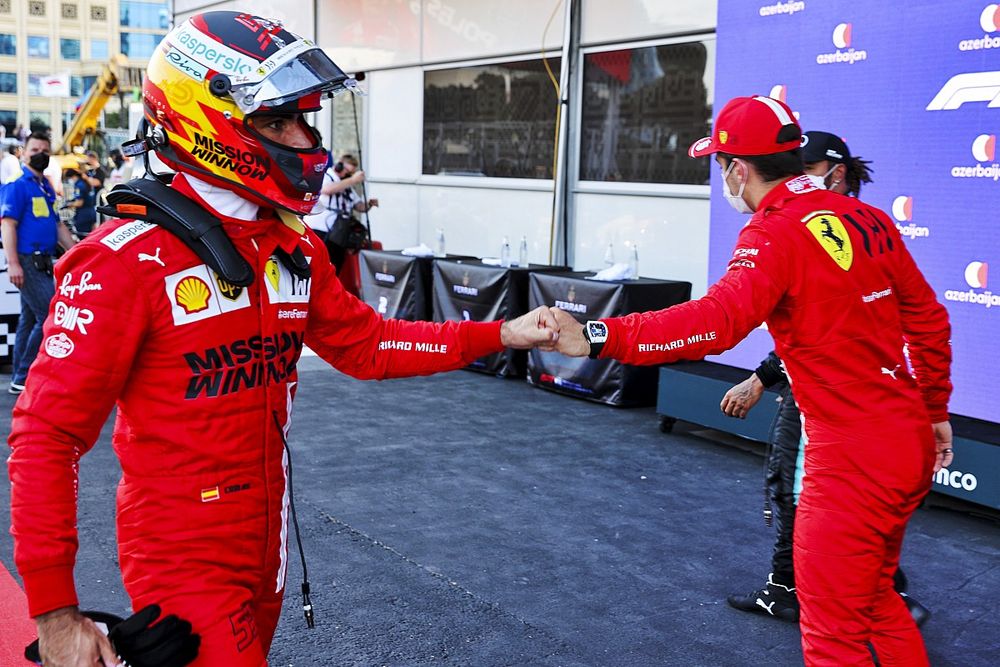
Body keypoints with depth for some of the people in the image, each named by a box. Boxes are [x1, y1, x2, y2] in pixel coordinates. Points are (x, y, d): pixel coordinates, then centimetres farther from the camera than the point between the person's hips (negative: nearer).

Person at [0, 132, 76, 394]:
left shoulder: (45, 187, 18)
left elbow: (57, 226, 24)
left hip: (42, 262, 9)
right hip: (27, 261, -9)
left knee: (30, 319, 12)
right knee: (51, 316, -13)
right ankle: (23, 378, -5)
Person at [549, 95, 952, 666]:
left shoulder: (776, 232, -17)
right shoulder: (870, 219, 6)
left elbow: (716, 322, -34)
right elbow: (930, 320, 14)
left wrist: (598, 338, -36)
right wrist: (935, 411, 25)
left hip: (852, 459, -8)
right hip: (912, 444, 8)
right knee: (877, 599, 27)